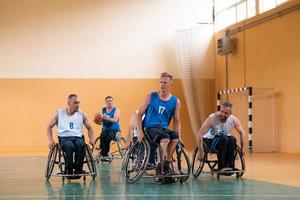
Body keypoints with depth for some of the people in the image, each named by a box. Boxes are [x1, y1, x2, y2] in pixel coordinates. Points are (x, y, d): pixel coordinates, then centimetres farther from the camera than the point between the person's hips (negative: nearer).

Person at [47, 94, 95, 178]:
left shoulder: (81, 114, 13)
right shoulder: (59, 113, 9)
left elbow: (89, 128, 21)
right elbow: (49, 126, 16)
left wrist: (91, 140, 3)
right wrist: (51, 140, 2)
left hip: (78, 137, 1)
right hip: (64, 138, -1)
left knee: (81, 145, -37)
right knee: (70, 146, -39)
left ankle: (78, 169, -24)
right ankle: (69, 170, -22)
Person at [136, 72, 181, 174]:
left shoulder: (175, 101, 8)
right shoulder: (151, 97, 3)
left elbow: (176, 121, 12)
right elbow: (139, 114, 6)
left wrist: (178, 136, -3)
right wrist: (140, 131, -6)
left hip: (163, 128, 3)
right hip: (149, 127, -3)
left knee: (175, 137, -32)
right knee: (165, 137, -35)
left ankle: (166, 164, -20)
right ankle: (161, 166, -26)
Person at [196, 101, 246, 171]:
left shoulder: (234, 120, -11)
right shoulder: (212, 119, -23)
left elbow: (242, 132, 4)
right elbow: (200, 134, -25)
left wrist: (242, 148, -1)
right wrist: (200, 152, -29)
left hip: (225, 141, 4)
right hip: (210, 141, -4)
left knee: (232, 139, -30)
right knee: (223, 139, -35)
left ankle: (230, 166, -23)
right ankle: (221, 167, -27)